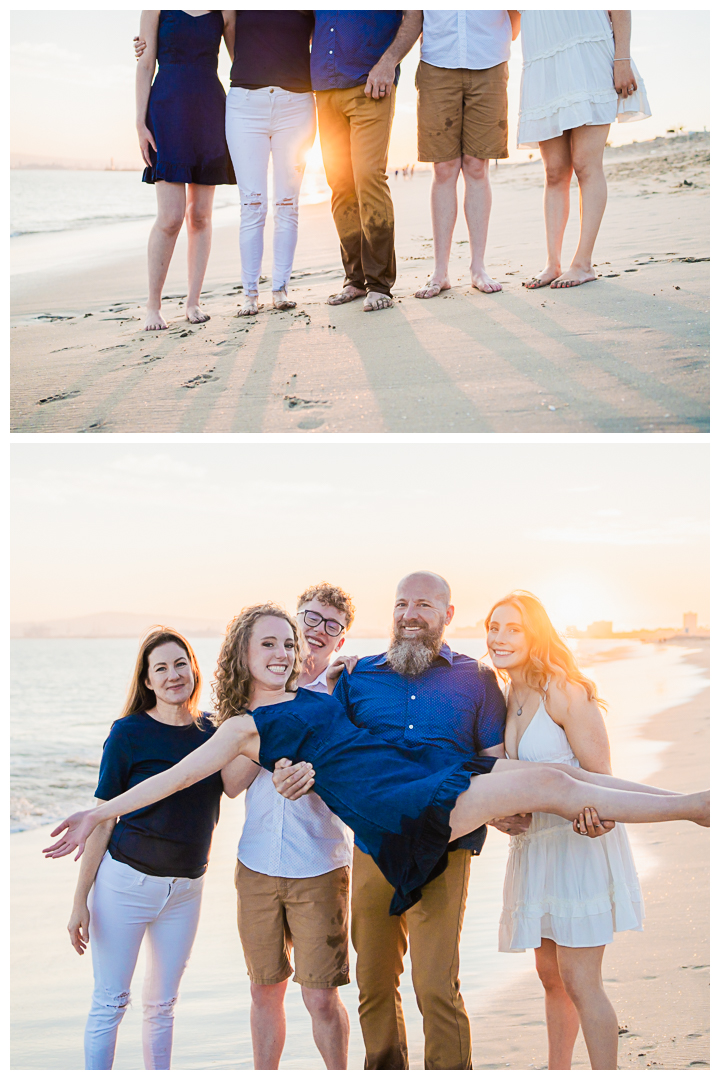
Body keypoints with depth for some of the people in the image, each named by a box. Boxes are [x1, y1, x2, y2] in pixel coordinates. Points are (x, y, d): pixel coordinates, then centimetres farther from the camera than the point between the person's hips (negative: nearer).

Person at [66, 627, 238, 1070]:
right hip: (125, 880, -3)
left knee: (162, 1005, 13)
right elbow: (103, 818, -5)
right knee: (110, 1002, 2)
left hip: (185, 888, 3)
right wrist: (80, 900, -6)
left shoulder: (213, 729, 3)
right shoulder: (129, 733, -8)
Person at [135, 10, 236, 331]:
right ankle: (153, 304, -1)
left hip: (209, 115, 3)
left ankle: (193, 301, 11)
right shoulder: (157, 7, 3)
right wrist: (140, 123, -7)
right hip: (168, 114, -3)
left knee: (200, 215, 3)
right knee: (171, 217, -11)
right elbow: (145, 66, 0)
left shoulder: (224, 11, 10)